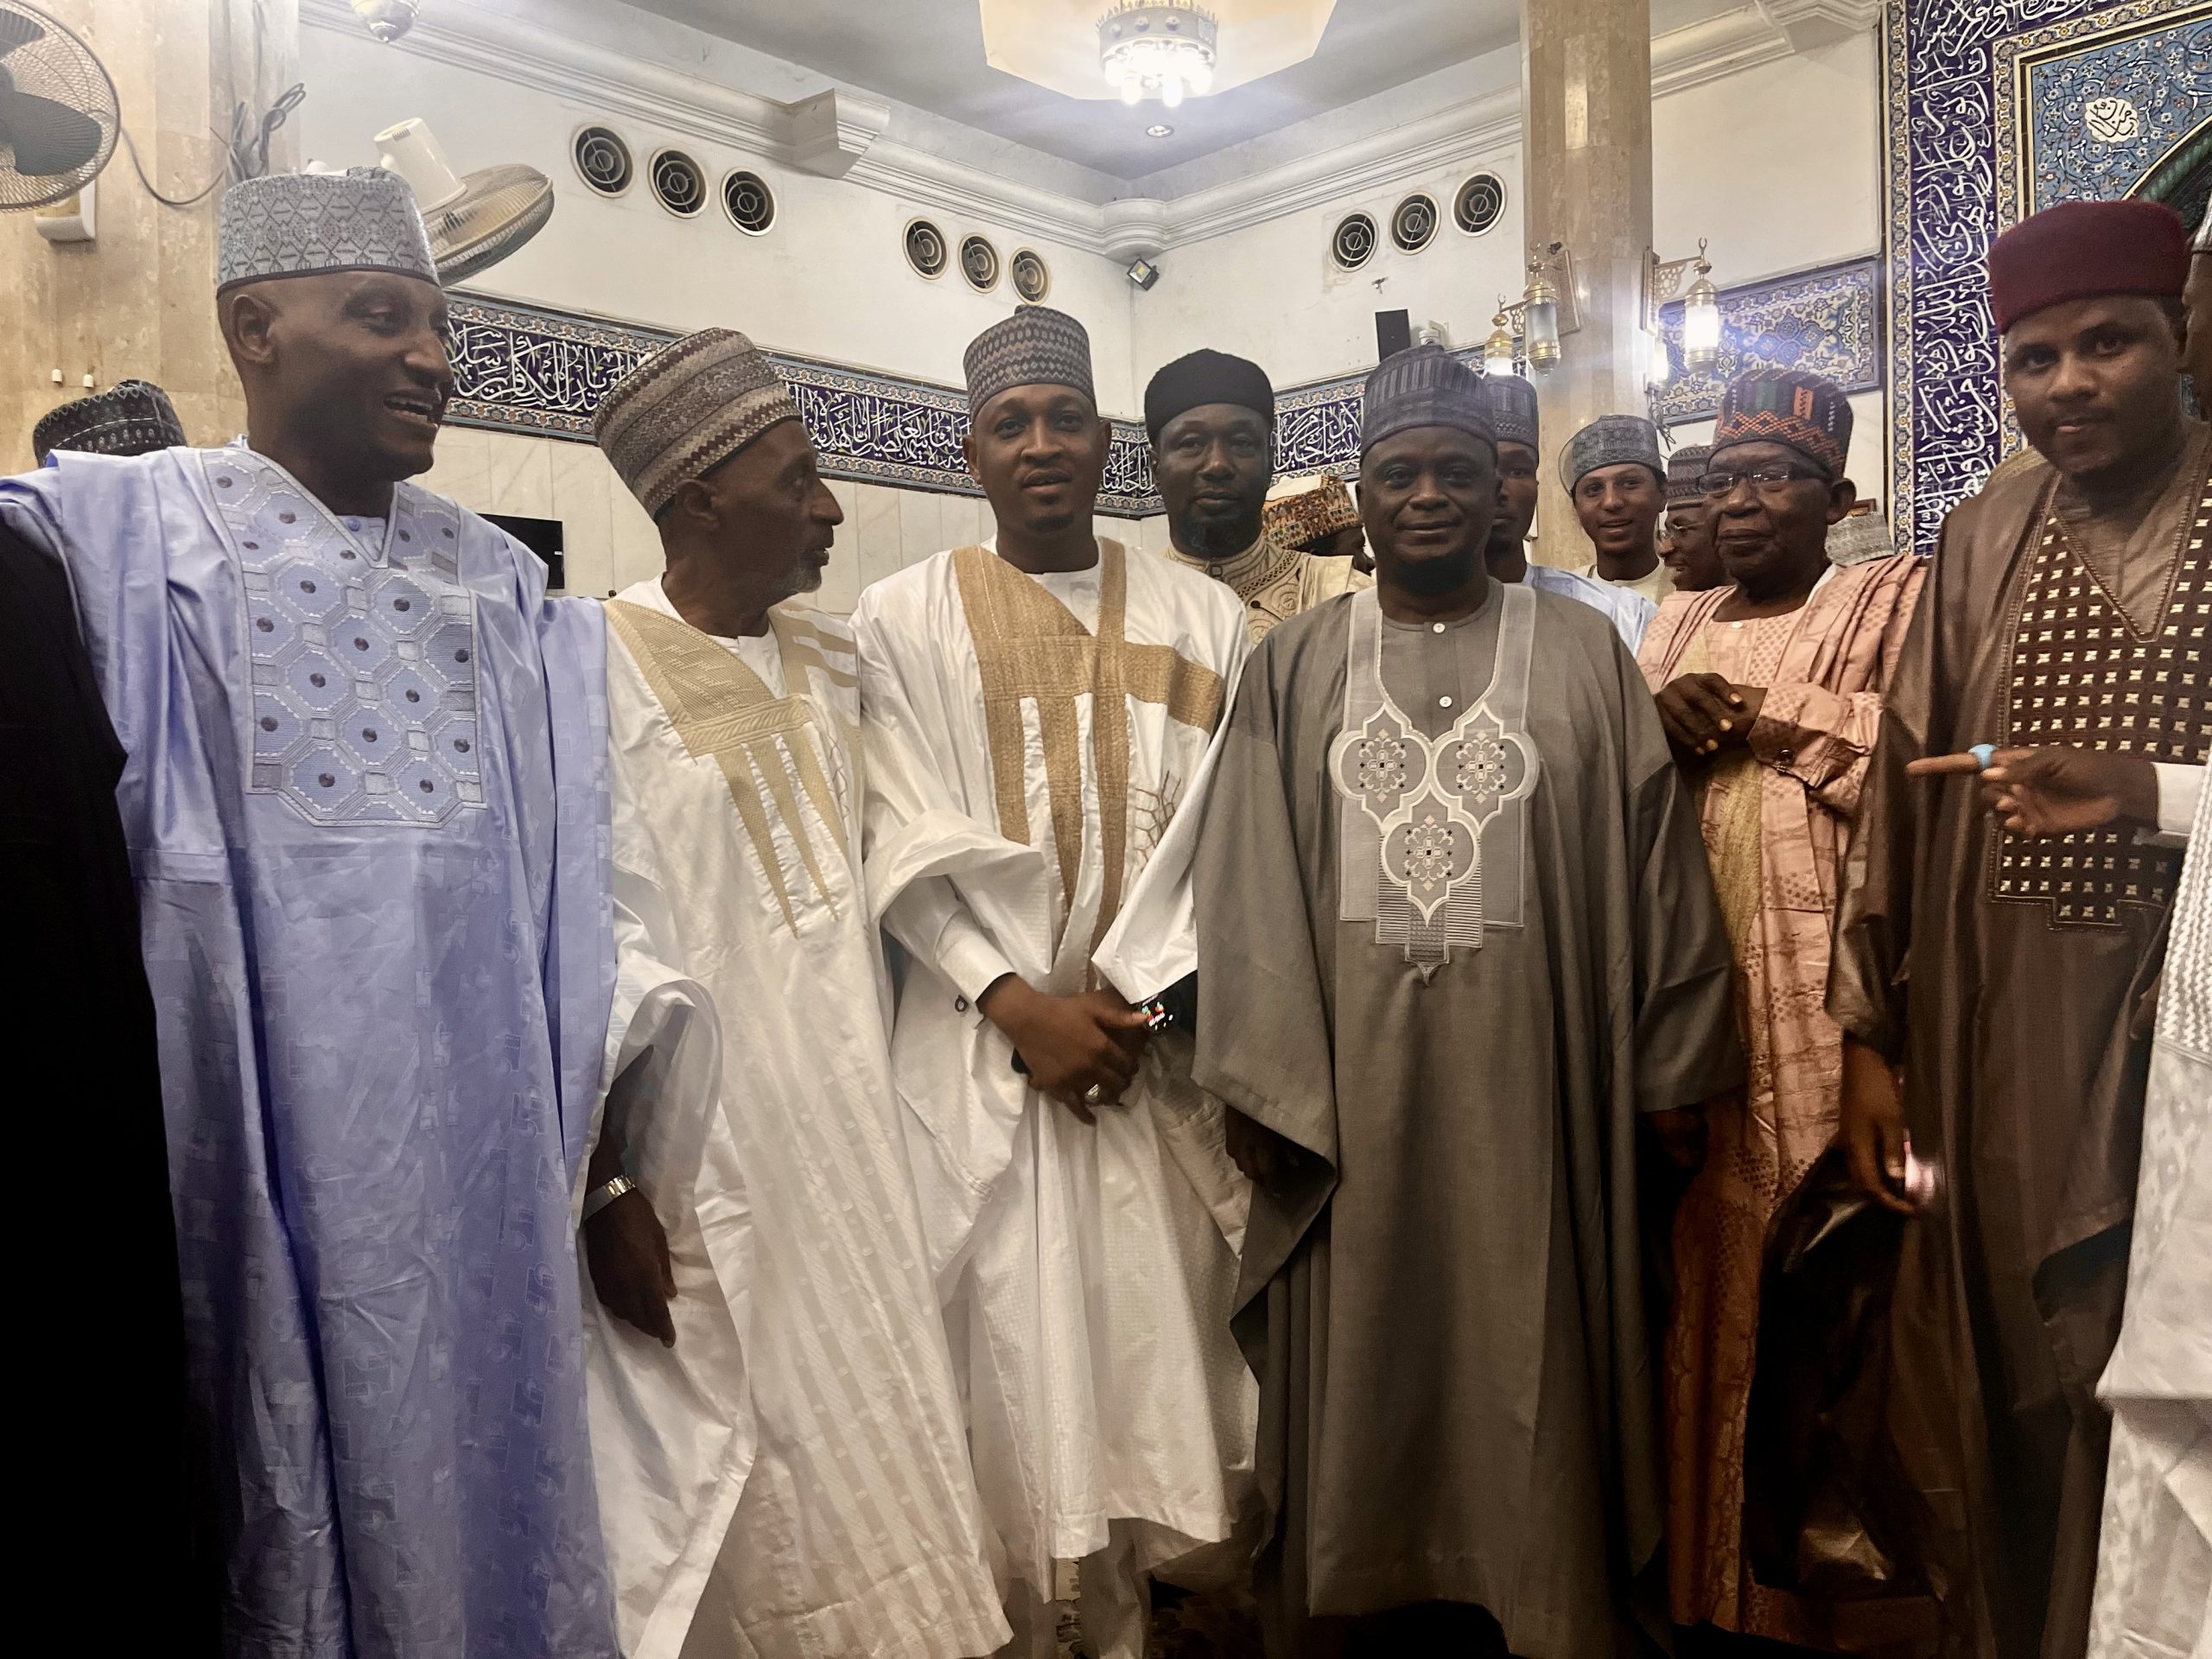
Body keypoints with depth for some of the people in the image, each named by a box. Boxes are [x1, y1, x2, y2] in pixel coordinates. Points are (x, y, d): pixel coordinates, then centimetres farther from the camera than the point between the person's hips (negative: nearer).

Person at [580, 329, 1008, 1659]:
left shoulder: (828, 662, 8)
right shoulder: (602, 672, -12)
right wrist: (604, 1191, -13)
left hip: (852, 1115, 6)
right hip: (706, 1143, -6)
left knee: (872, 1419, 14)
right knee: (754, 1454, 6)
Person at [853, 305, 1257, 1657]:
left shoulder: (1203, 621, 7)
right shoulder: (905, 620, 3)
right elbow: (909, 846, -3)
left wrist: (1144, 994, -10)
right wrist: (1020, 1002, -12)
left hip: (1159, 1048, 2)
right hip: (985, 1046, -1)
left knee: (1150, 1330, 7)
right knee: (1008, 1344, 4)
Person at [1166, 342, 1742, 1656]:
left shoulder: (1585, 655, 4)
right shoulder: (1295, 666, 5)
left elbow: (1655, 864, 4)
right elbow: (1250, 885, 1)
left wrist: (1671, 1066, 2)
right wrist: (1255, 1079, -6)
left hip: (1529, 1080, 0)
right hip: (1349, 1087, 1)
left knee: (1526, 1365, 10)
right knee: (1359, 1374, 12)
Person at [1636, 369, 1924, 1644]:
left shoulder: (1902, 598, 5)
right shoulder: (1676, 625, 21)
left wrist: (1763, 715, -7)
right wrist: (1655, 735, -5)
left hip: (1820, 1008, -4)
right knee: (1697, 1270, 5)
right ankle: (1689, 1564, 18)